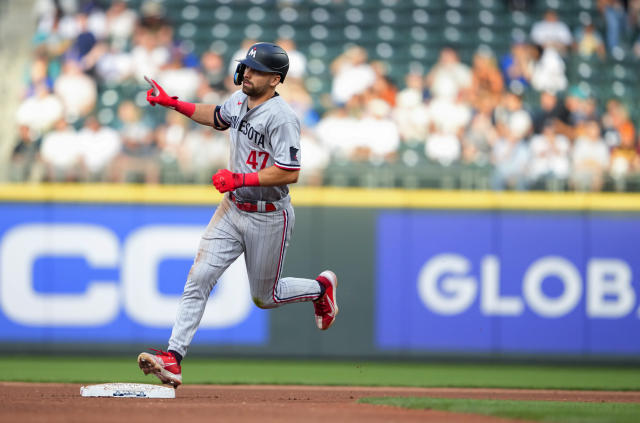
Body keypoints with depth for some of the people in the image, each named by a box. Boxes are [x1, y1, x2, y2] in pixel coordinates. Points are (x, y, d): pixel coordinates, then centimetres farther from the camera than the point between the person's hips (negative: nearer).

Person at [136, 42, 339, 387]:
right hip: (232, 208, 7)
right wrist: (173, 103, 18)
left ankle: (320, 288, 39)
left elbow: (290, 173, -28)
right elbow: (216, 117, 27)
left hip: (268, 218, -7)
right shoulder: (239, 100, 3)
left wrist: (241, 179, -29)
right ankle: (173, 359, -13)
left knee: (265, 297, 10)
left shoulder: (281, 117, -22)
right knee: (198, 279, -9)